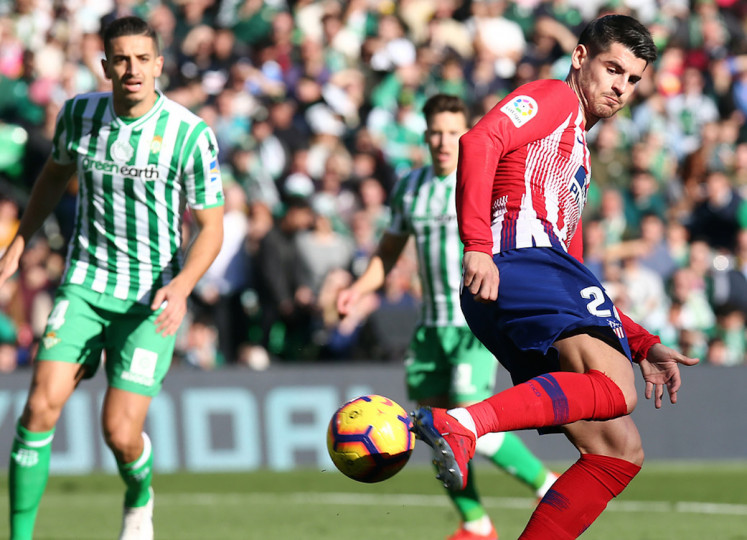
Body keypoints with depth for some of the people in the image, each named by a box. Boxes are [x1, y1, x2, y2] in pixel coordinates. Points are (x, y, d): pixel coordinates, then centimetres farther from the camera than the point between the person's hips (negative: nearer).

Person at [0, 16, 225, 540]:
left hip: (152, 299, -3)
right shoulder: (79, 113, -3)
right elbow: (56, 173, 19)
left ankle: (139, 497, 28)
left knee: (121, 433, -9)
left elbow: (211, 226, -7)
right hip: (85, 284, 3)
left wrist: (181, 286, -23)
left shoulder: (192, 134, -14)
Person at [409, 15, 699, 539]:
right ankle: (462, 424, -45)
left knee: (620, 450, -1)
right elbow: (480, 141, -10)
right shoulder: (553, 97, 12)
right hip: (521, 256, -9)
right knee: (616, 389, -32)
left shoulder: (579, 157, 39)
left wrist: (644, 345, 29)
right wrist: (477, 246, -22)